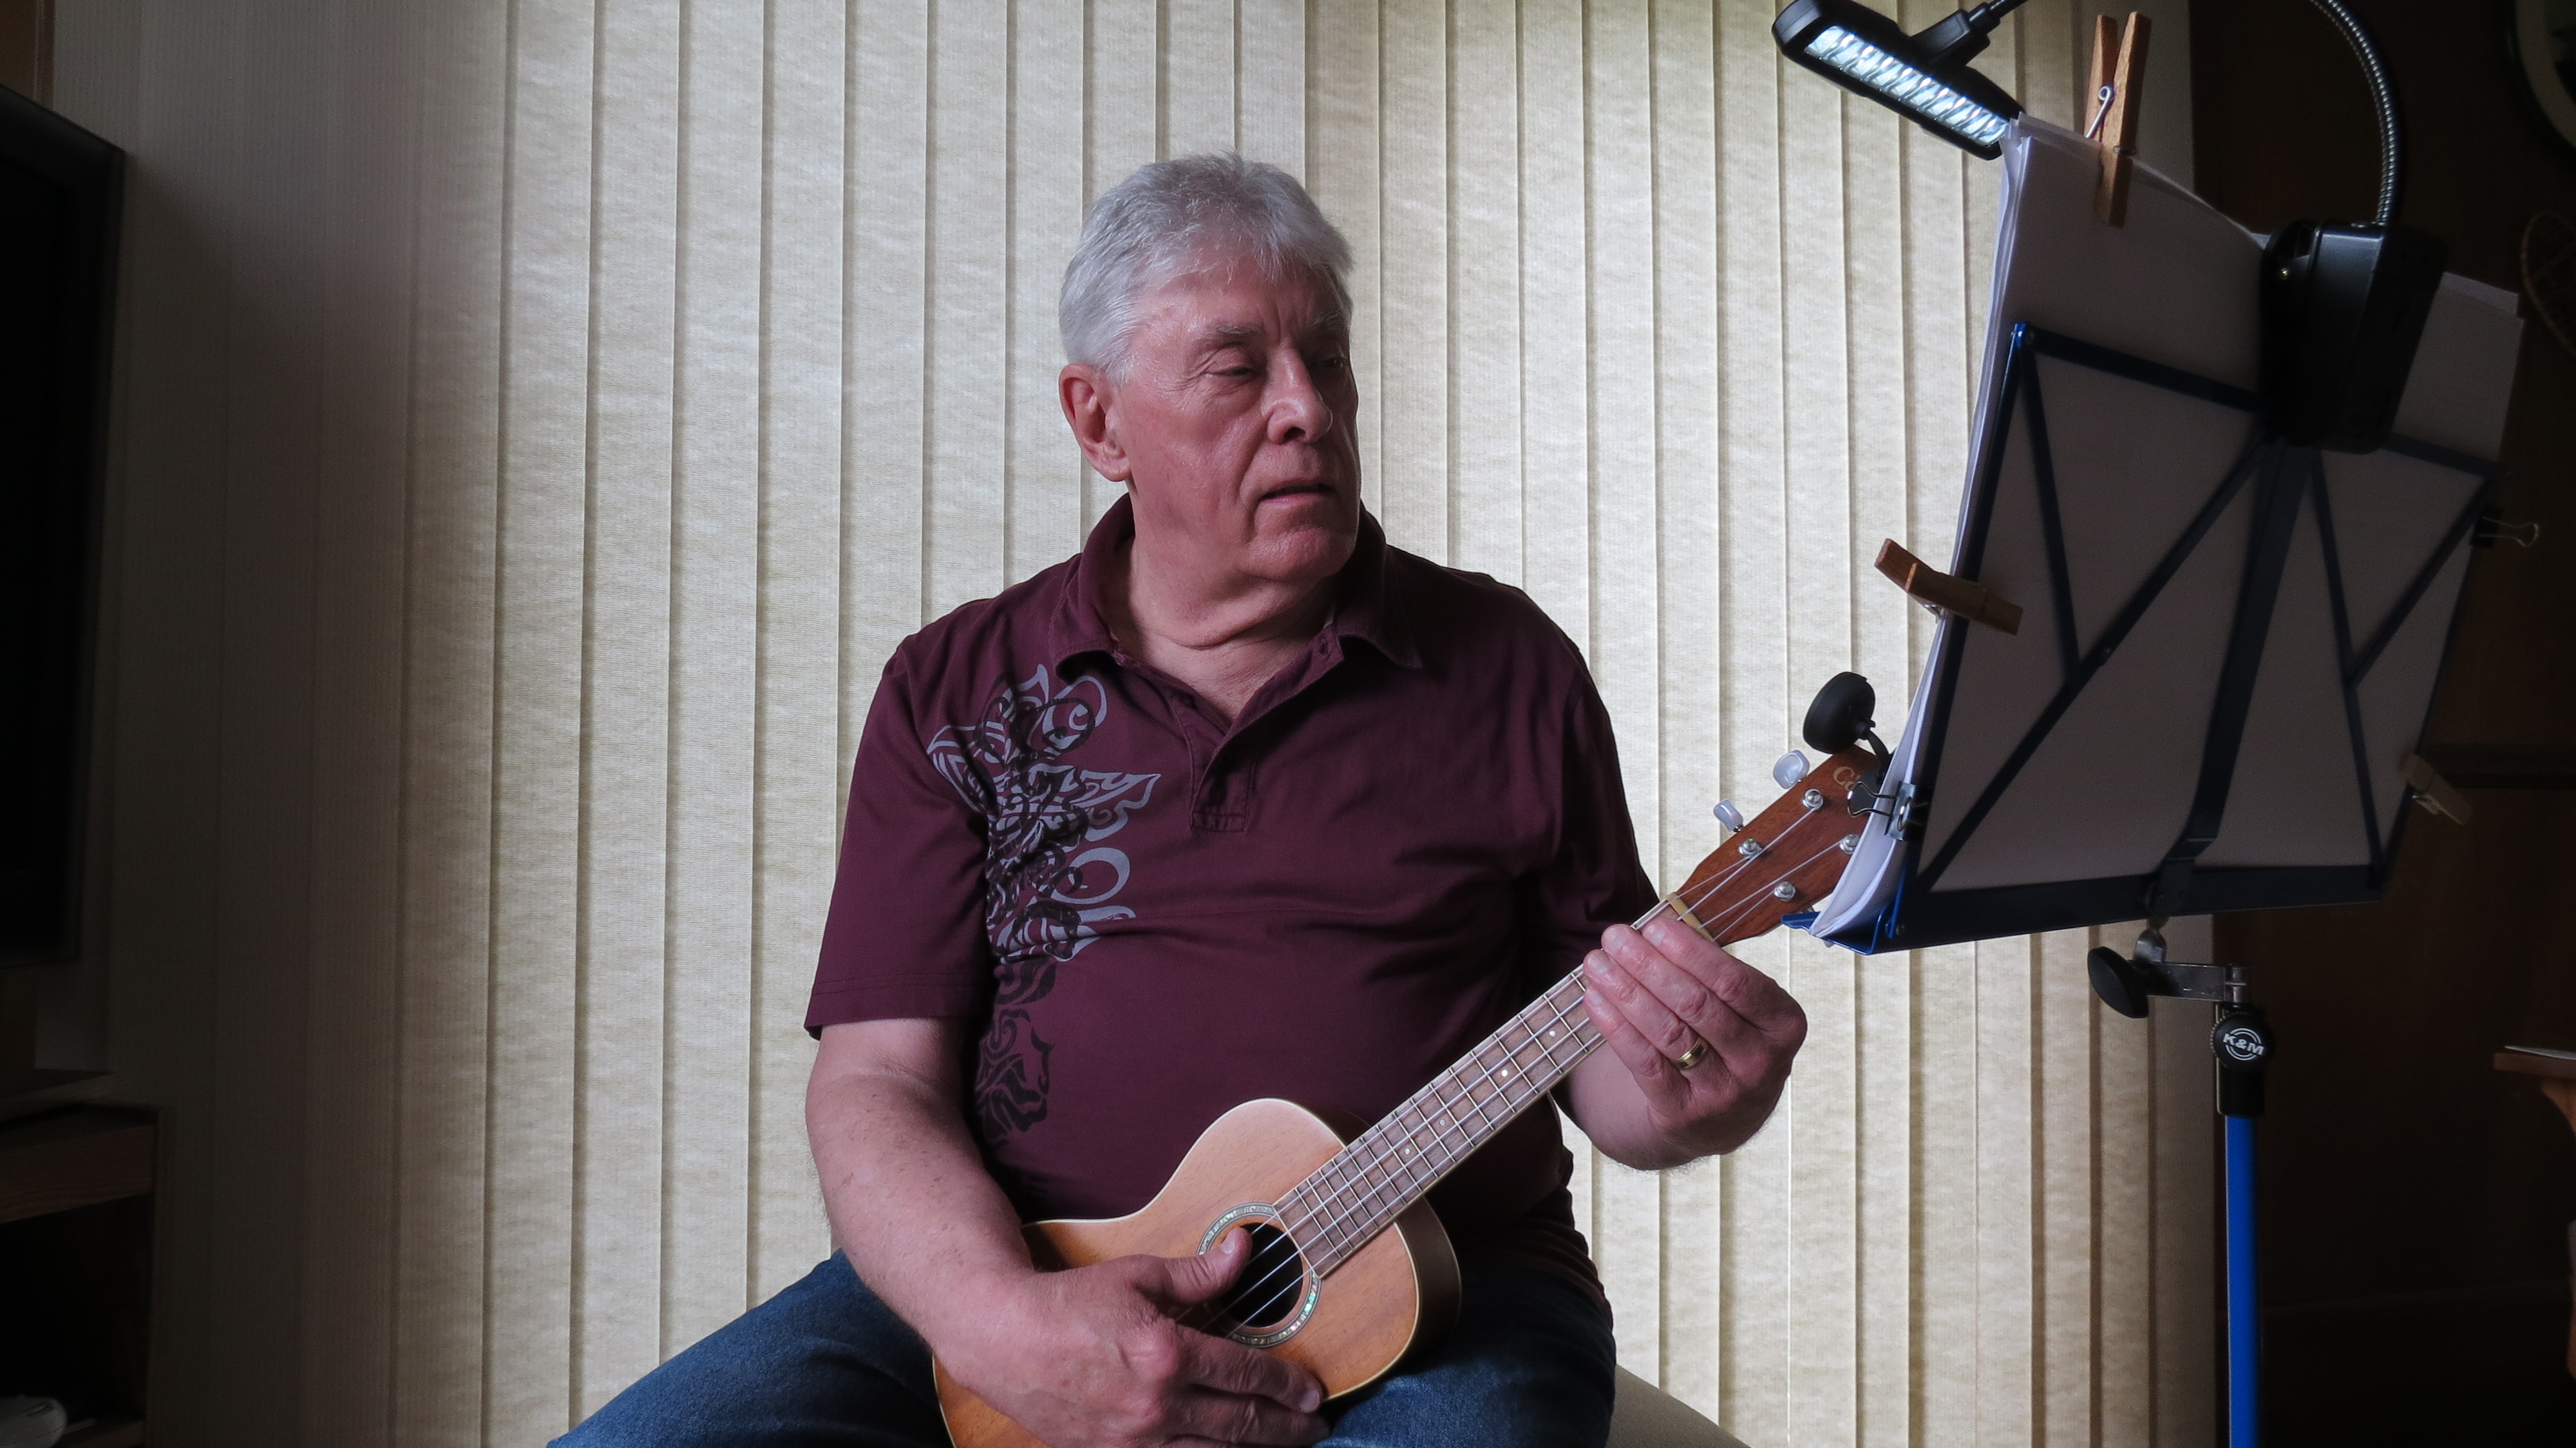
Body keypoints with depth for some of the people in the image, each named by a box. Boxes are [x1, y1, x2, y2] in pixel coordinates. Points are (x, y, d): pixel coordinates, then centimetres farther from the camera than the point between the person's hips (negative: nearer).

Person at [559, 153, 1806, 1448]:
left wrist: (1689, 1103, -14)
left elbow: (1593, 1058, 10)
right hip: (1012, 1273, 1)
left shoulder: (1507, 667, 7)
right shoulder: (955, 692, 7)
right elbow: (878, 1077, 0)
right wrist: (1003, 1320, -18)